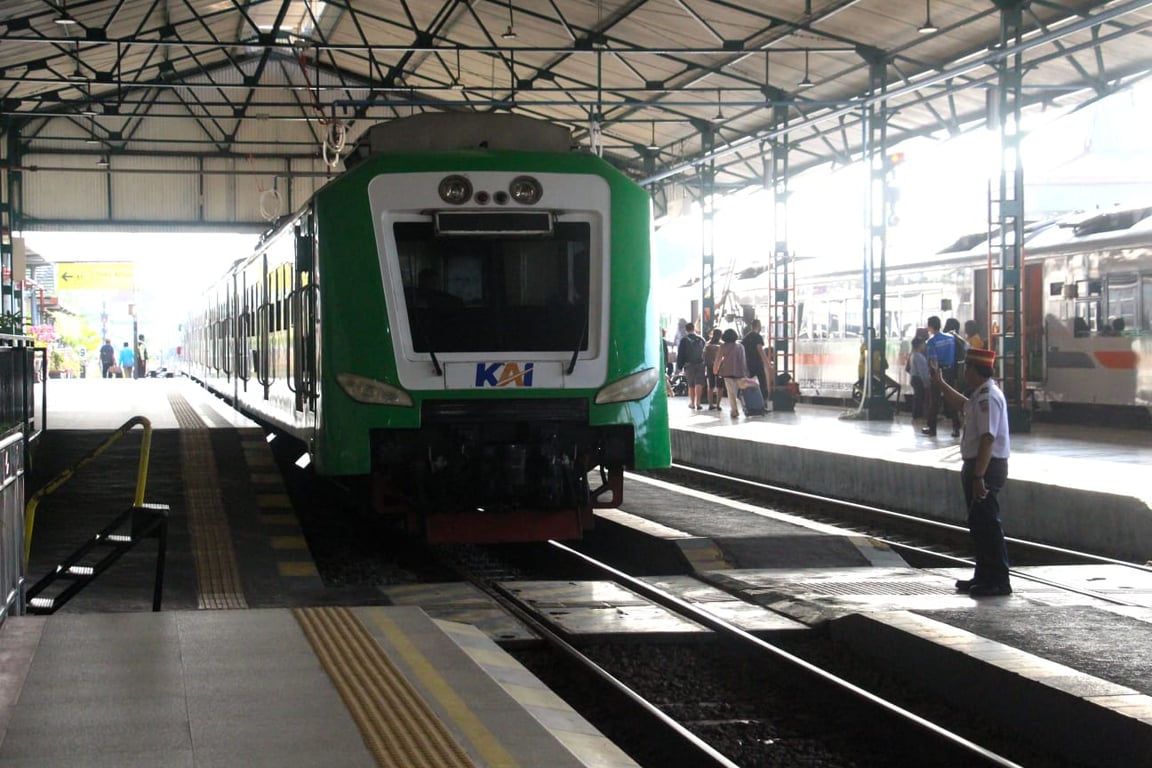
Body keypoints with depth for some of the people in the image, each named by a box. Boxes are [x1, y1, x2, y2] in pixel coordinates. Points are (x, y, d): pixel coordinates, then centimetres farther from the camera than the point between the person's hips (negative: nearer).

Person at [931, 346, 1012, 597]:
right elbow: (963, 404, 38)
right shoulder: (980, 395, 12)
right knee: (978, 523, 16)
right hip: (977, 465, 11)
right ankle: (984, 576, 24)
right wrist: (941, 383, 42)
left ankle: (998, 581, -4)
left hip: (987, 467, -11)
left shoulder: (988, 398, -20)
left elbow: (987, 439, -28)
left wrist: (979, 476, -31)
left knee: (987, 524, -8)